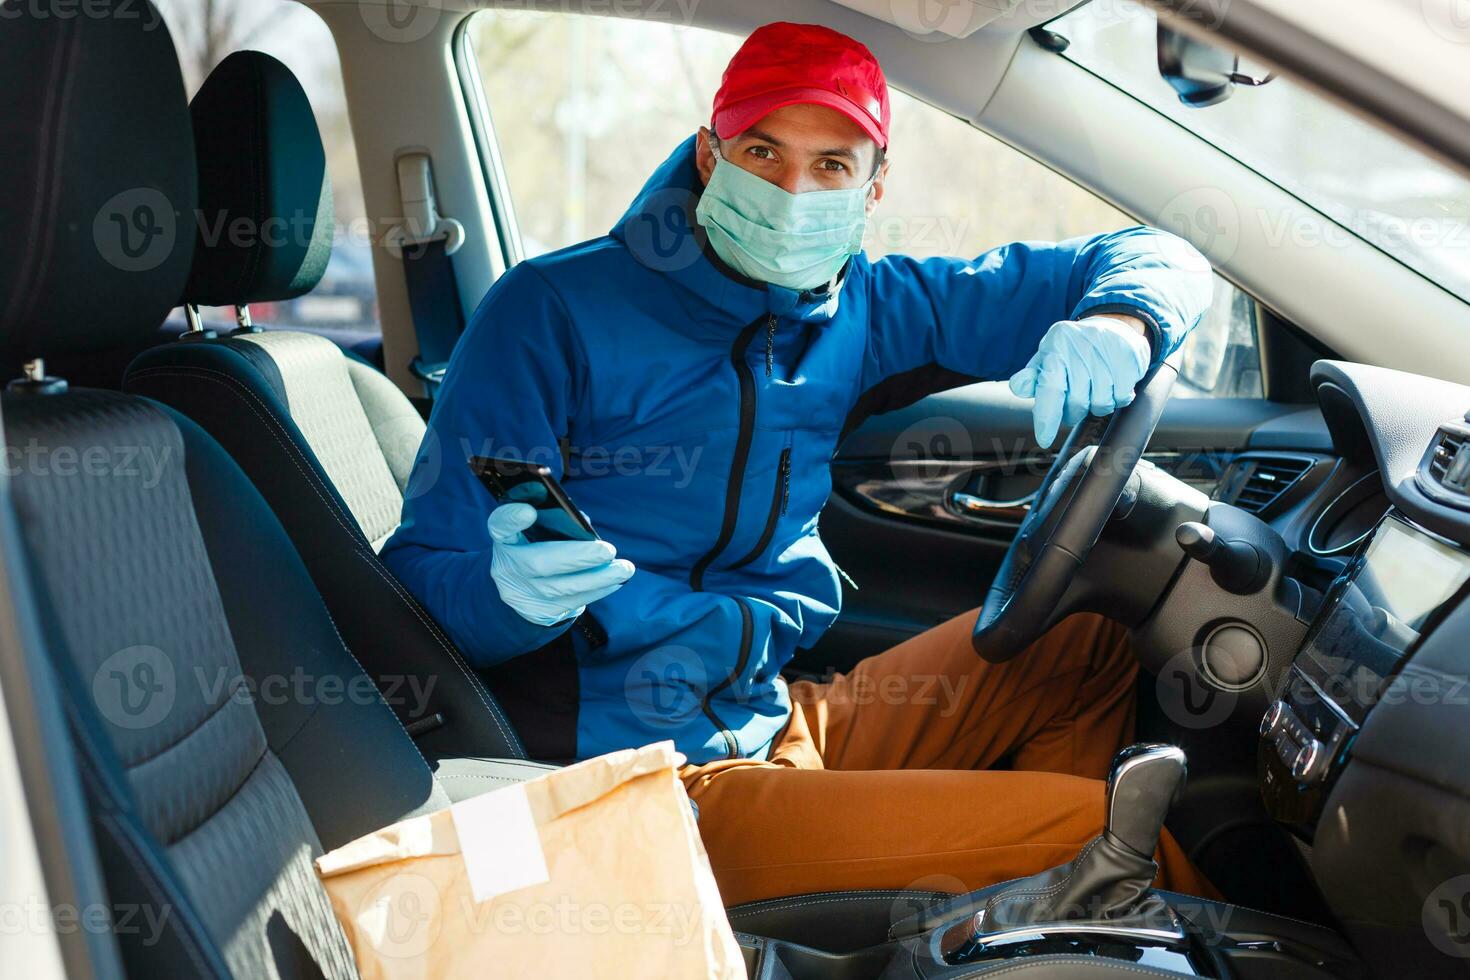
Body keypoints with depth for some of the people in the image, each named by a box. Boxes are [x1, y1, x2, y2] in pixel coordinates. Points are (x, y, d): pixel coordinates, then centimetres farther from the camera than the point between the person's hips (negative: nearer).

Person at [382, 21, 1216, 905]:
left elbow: (1155, 259, 10)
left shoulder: (857, 310, 5)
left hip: (784, 722, 7)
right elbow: (423, 575, -12)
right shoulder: (554, 311, -10)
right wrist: (510, 593, -37)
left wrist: (1117, 328, -15)